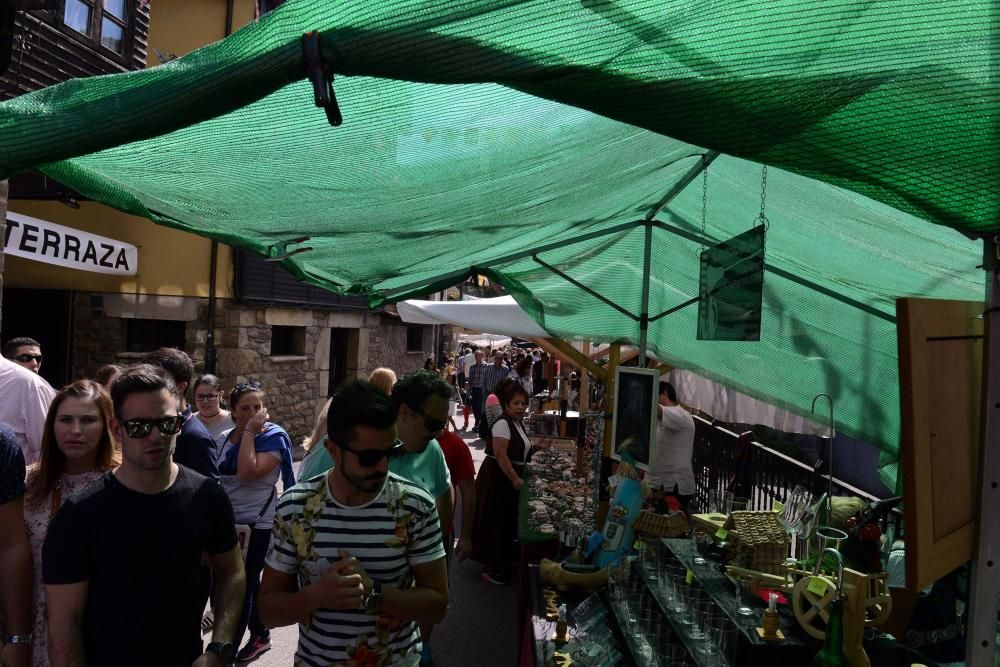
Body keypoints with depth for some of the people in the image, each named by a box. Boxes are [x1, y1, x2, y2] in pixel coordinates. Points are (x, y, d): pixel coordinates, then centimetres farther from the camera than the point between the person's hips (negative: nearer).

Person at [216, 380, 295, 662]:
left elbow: (248, 472, -29)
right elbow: (218, 477, 16)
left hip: (257, 525, -7)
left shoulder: (274, 437, -14)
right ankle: (260, 635, 36)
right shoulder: (226, 437, 5)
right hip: (230, 522, 7)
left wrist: (250, 431, -23)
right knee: (248, 582, 19)